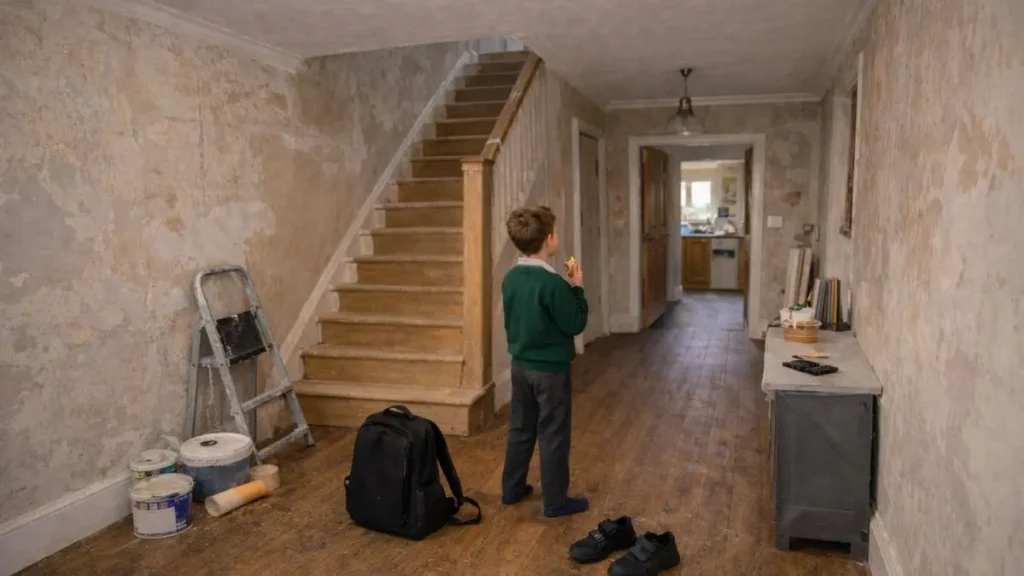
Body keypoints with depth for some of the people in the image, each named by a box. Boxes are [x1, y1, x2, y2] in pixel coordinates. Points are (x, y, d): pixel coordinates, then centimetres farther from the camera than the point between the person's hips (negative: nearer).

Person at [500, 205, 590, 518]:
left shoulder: (511, 278, 0)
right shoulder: (552, 283, -24)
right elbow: (576, 324, -16)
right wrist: (577, 287, -7)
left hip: (520, 365, 7)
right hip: (550, 369, -7)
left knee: (520, 429, 19)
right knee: (553, 435, 6)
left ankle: (512, 489, 31)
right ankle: (556, 501, 17)